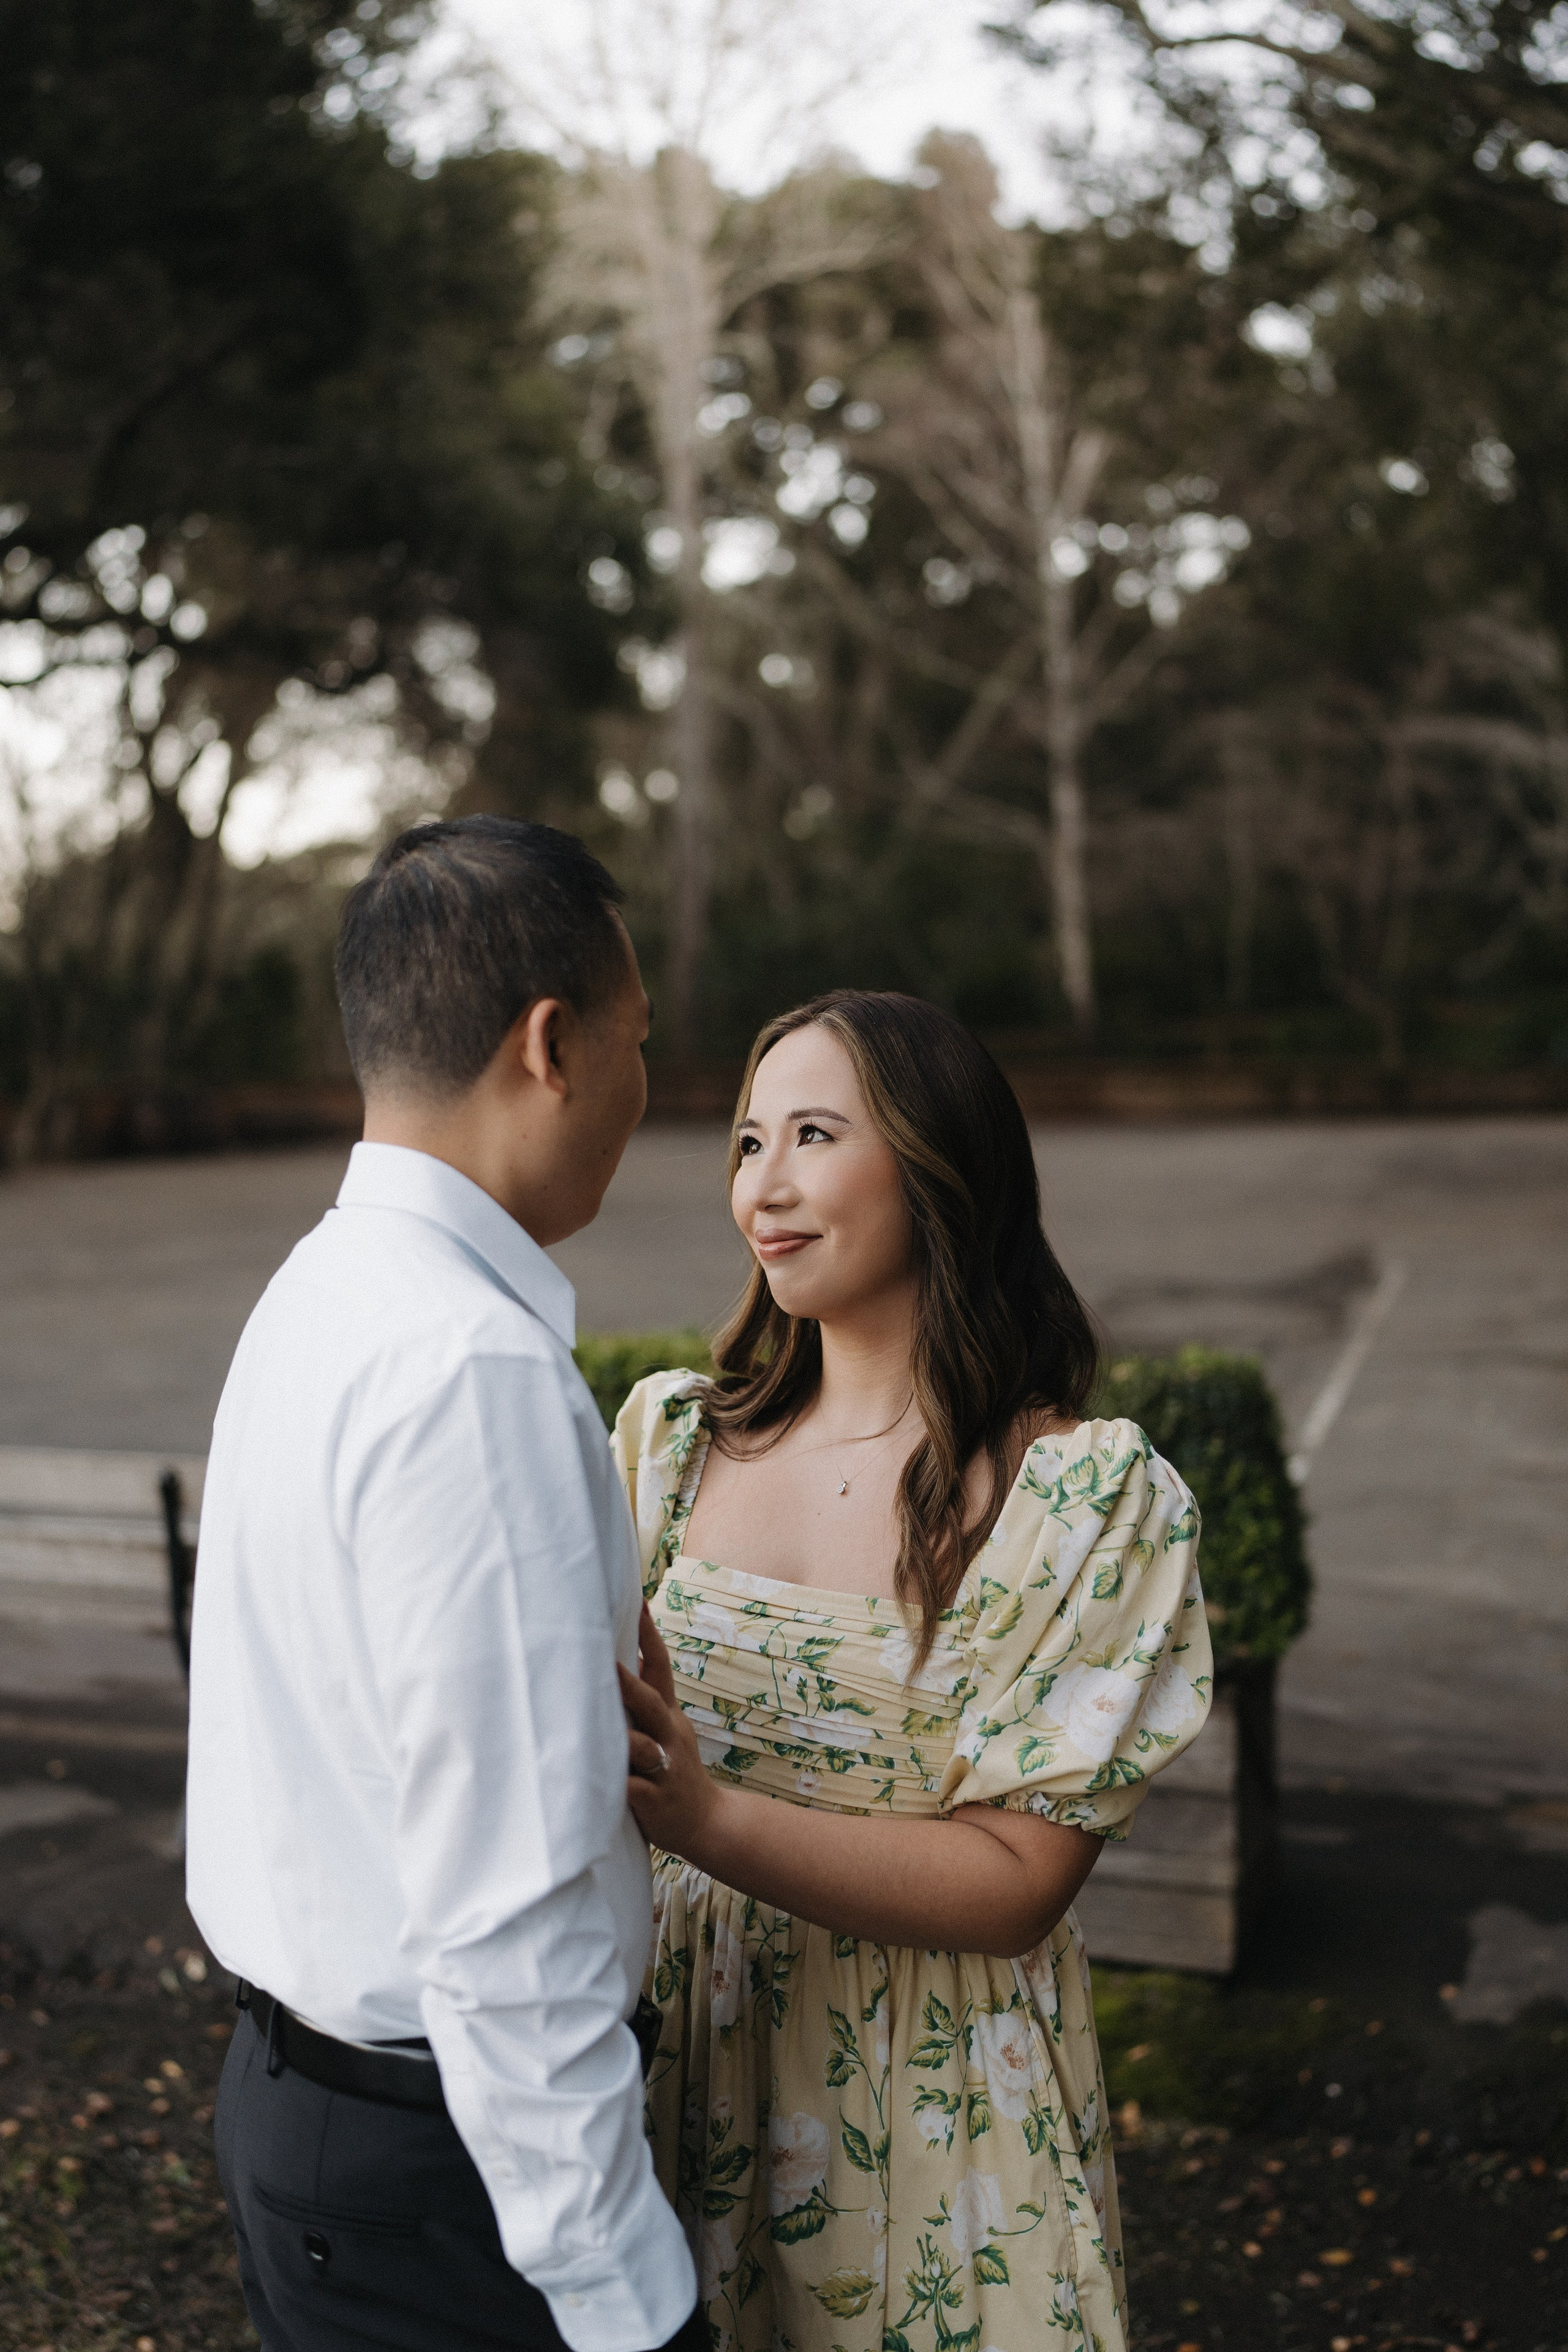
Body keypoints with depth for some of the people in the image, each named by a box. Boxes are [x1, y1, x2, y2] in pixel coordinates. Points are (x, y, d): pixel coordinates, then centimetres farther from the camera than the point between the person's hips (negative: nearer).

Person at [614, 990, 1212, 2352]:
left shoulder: (1097, 1498, -14)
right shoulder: (670, 1434, -1)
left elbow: (1017, 1887, -18)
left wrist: (711, 1817, -29)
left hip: (929, 2108, -3)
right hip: (683, 2070, 4)